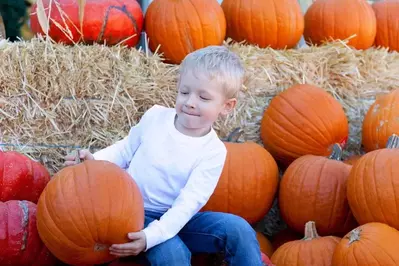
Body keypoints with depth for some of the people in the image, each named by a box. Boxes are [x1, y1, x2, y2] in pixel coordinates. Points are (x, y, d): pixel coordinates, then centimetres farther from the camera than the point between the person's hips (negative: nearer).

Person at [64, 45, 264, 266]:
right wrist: (95, 160, -9)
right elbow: (125, 150, 11)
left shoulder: (213, 152, -11)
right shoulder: (155, 117, -5)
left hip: (173, 220, 1)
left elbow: (187, 204, -18)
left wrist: (150, 236, -32)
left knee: (237, 228, -21)